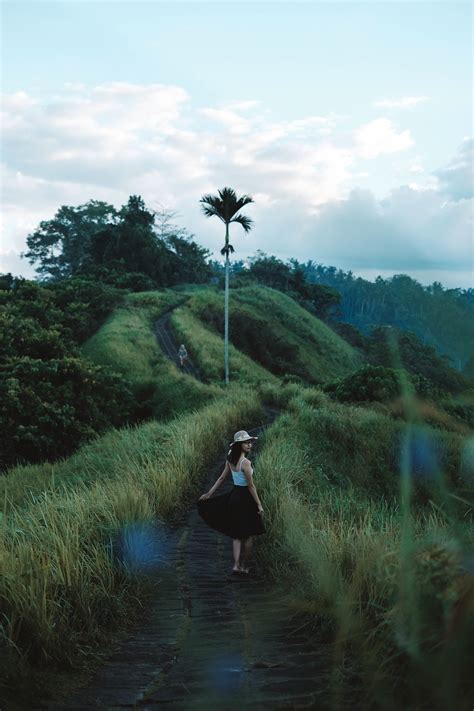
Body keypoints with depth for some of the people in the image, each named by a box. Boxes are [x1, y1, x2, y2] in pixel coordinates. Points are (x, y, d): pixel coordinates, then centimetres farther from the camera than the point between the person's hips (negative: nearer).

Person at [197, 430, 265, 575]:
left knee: (236, 534, 12)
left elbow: (222, 478, 8)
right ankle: (244, 566, 17)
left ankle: (236, 565, 1)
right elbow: (251, 486, -18)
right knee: (248, 535, 9)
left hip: (233, 496, 7)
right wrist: (259, 504, -12)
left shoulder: (230, 460, 3)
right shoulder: (245, 463, -20)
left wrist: (209, 494, 16)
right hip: (245, 498, -7)